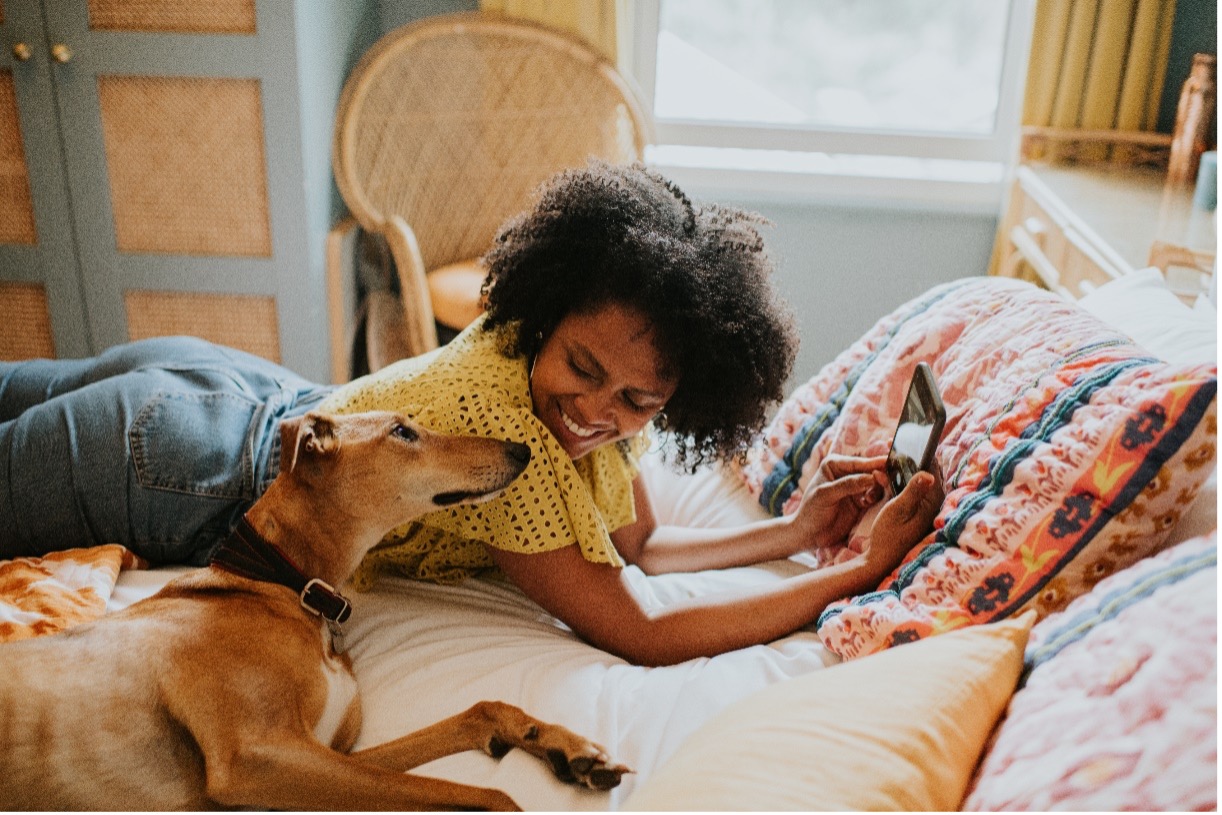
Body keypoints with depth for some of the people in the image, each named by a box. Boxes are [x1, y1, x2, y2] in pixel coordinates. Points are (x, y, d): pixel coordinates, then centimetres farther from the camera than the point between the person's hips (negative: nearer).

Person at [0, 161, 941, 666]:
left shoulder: (602, 393, -16)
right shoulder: (497, 417, -39)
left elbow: (639, 543, -3)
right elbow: (644, 636, -35)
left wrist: (796, 531, -14)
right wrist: (864, 571, -33)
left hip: (274, 401, 8)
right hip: (175, 471, -8)